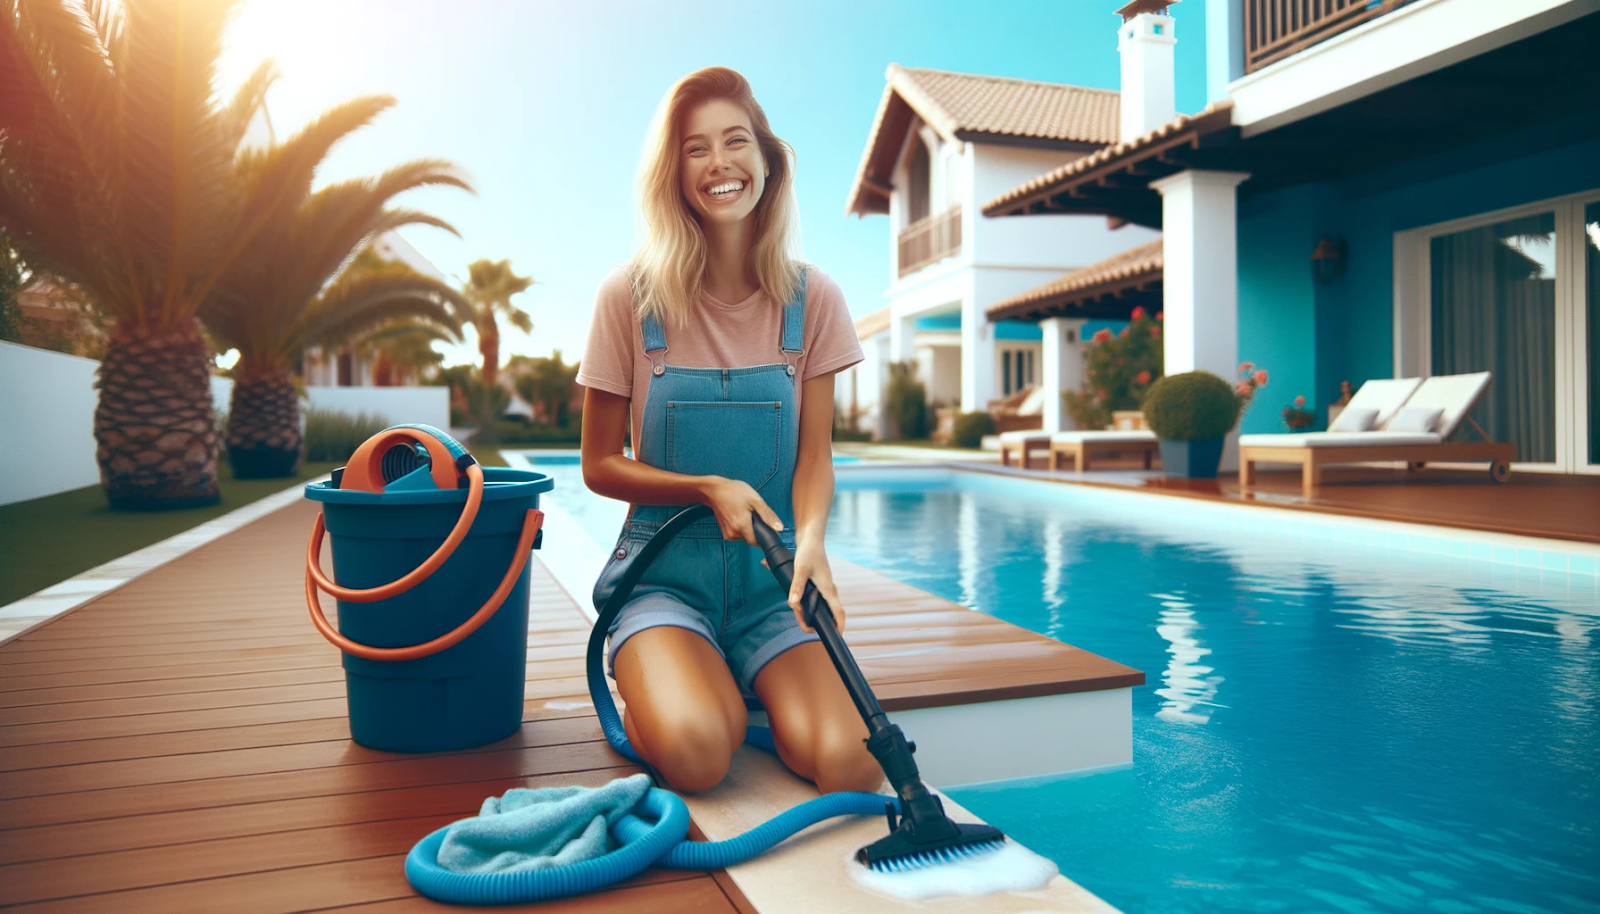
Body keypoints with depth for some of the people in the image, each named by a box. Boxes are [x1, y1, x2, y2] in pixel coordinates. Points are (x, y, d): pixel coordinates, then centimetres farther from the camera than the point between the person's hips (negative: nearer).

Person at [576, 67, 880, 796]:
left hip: (770, 575, 2)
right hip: (664, 571, -1)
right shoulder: (631, 296, -5)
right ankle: (649, 691, 7)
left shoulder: (811, 298, 0)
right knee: (696, 749, -30)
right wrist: (709, 489, -17)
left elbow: (815, 456, 0)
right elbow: (600, 465, 0)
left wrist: (809, 542, -21)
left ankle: (753, 689, 12)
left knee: (850, 765, -21)